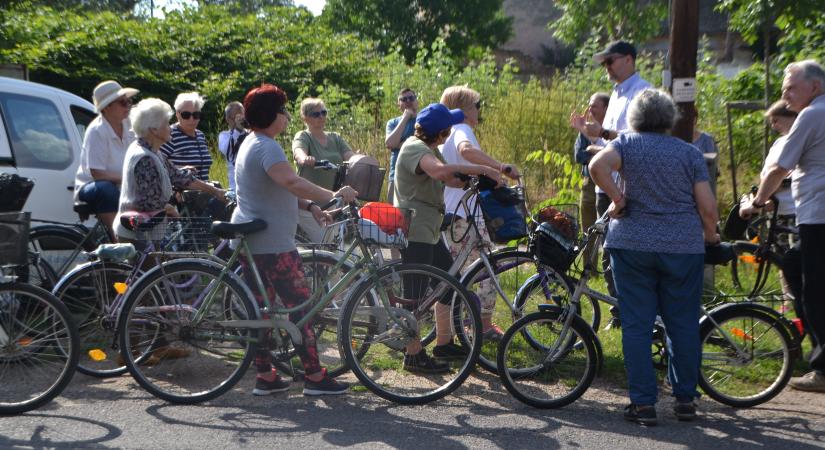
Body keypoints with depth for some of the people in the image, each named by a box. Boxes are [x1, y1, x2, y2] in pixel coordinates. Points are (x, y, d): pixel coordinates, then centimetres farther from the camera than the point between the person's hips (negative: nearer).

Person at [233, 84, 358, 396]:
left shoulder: (252, 144, 17)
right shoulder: (267, 148, -17)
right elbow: (293, 183, -32)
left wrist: (311, 207, 12)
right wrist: (333, 196, -31)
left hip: (248, 239, 10)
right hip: (273, 245, -10)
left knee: (261, 308, 11)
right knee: (300, 306, -4)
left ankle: (265, 376, 15)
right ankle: (314, 377, -1)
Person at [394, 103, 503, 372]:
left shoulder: (428, 149, 16)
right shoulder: (415, 148, -18)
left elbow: (449, 180, 10)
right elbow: (440, 170, -38)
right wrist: (483, 169, -35)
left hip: (428, 231, 11)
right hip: (413, 231, -11)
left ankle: (444, 344, 25)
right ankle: (414, 356, 2)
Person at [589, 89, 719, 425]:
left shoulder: (627, 143, 3)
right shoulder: (690, 153, 6)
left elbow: (598, 165, -18)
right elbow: (708, 208, 0)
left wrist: (617, 199, -6)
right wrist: (710, 236, 17)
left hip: (632, 243, -1)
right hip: (684, 246, 1)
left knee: (636, 325, 4)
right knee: (683, 324, 11)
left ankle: (643, 404, 4)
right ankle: (685, 400, 18)